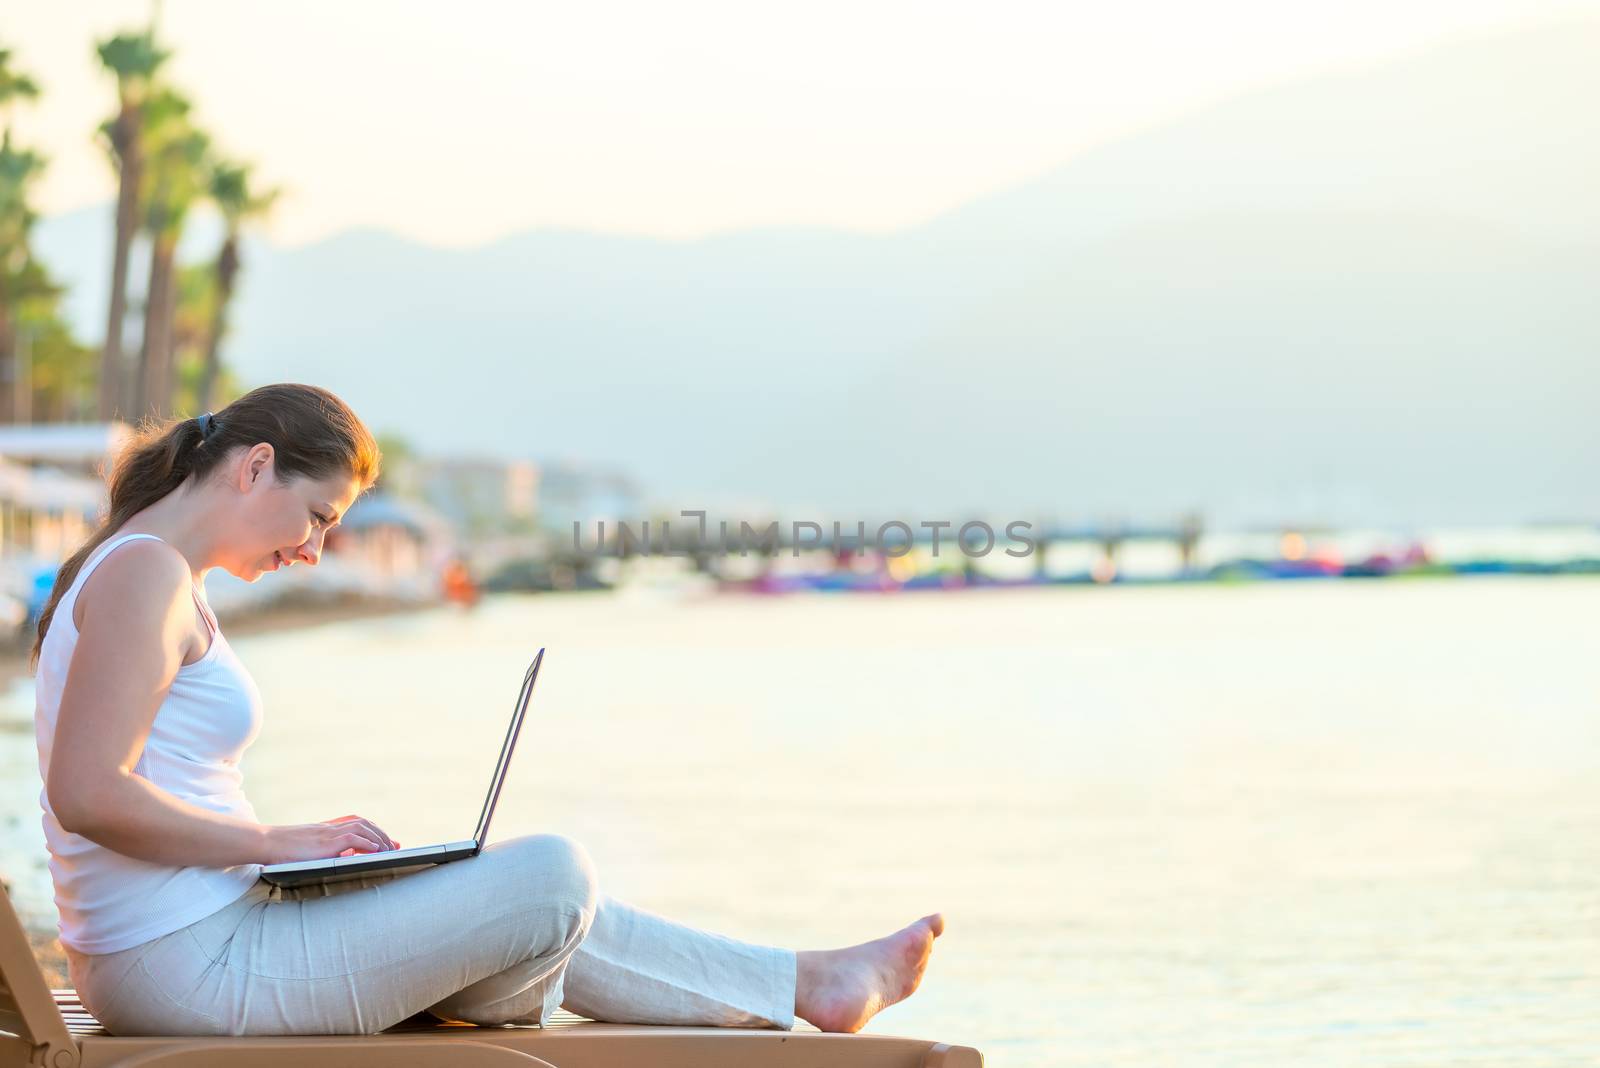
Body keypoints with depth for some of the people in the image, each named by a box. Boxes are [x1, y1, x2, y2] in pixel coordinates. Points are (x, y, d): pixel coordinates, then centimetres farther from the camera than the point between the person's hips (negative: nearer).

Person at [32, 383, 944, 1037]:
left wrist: (304, 842, 8)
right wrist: (280, 841, -16)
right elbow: (88, 793, -24)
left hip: (169, 960, 10)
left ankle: (805, 982, 25)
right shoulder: (145, 573, -15)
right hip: (194, 963, -10)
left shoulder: (162, 580, 18)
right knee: (553, 878, -4)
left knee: (544, 921, 15)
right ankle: (804, 981, 16)